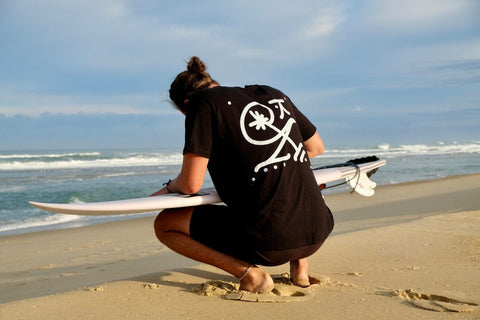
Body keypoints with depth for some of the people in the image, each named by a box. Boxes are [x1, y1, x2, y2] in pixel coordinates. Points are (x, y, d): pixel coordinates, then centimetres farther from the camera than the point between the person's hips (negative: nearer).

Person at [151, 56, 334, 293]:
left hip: (269, 241, -6)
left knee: (164, 224, 11)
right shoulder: (274, 95, 16)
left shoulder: (203, 101, -1)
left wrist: (169, 188, 15)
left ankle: (249, 273, -3)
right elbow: (316, 147, 26)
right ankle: (300, 266, 21)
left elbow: (191, 185, -7)